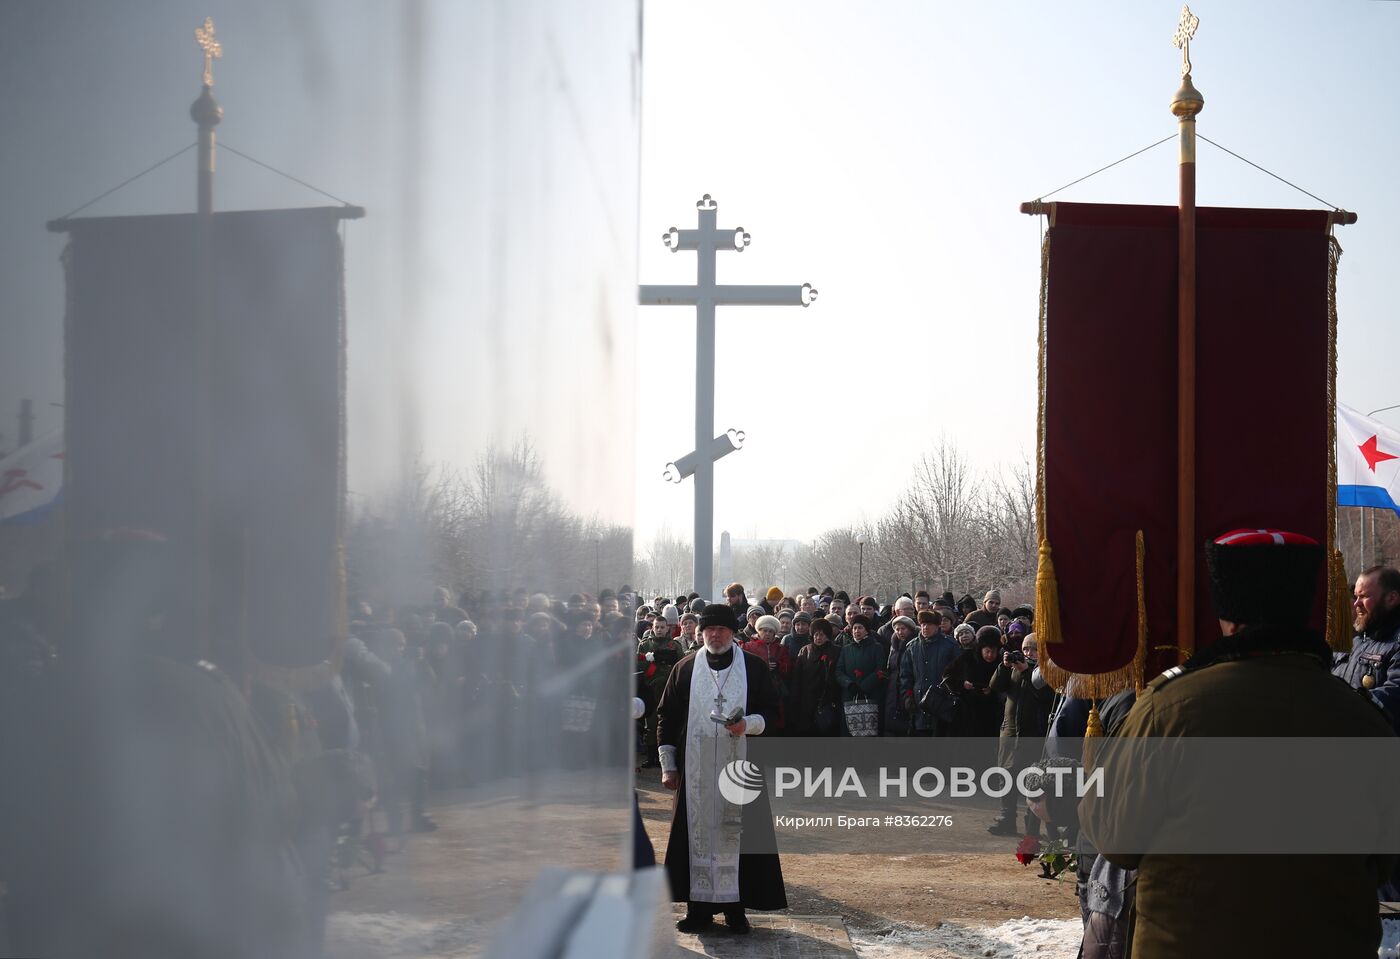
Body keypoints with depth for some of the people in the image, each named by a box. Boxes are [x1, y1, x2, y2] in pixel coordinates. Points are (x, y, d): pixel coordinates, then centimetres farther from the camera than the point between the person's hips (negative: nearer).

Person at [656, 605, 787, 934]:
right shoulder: (685, 669, 7)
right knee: (698, 833, 2)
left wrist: (748, 724, -16)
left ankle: (735, 906, 7)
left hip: (740, 767, -1)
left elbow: (773, 710, 5)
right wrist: (668, 765, 5)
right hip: (695, 769, 1)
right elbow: (666, 717, 9)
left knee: (736, 831, -1)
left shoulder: (754, 668, 4)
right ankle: (699, 906, 9)